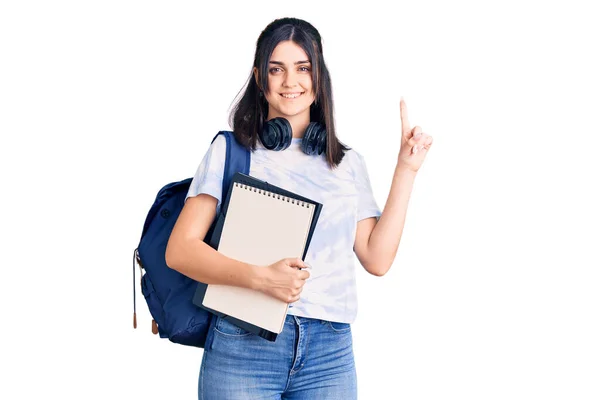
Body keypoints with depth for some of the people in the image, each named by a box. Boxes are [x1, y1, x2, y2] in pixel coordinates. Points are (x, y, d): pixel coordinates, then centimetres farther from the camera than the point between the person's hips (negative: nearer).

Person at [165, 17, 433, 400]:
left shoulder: (349, 163, 13)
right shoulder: (229, 150, 4)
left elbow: (377, 259, 4)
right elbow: (180, 250, -5)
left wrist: (406, 169, 6)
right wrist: (260, 277, -19)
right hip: (243, 344, -2)